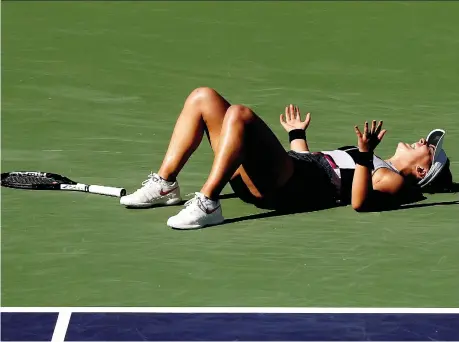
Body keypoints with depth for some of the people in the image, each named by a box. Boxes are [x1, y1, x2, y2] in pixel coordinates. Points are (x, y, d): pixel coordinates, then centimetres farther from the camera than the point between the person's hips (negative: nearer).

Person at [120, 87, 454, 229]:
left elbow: (360, 201, -18)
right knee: (203, 96, 3)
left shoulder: (394, 180, 5)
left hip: (286, 189, -9)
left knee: (239, 113, -33)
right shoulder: (375, 166, 31)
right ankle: (165, 185, -3)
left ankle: (207, 204, -33)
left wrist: (365, 154, -28)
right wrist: (297, 134, 48)